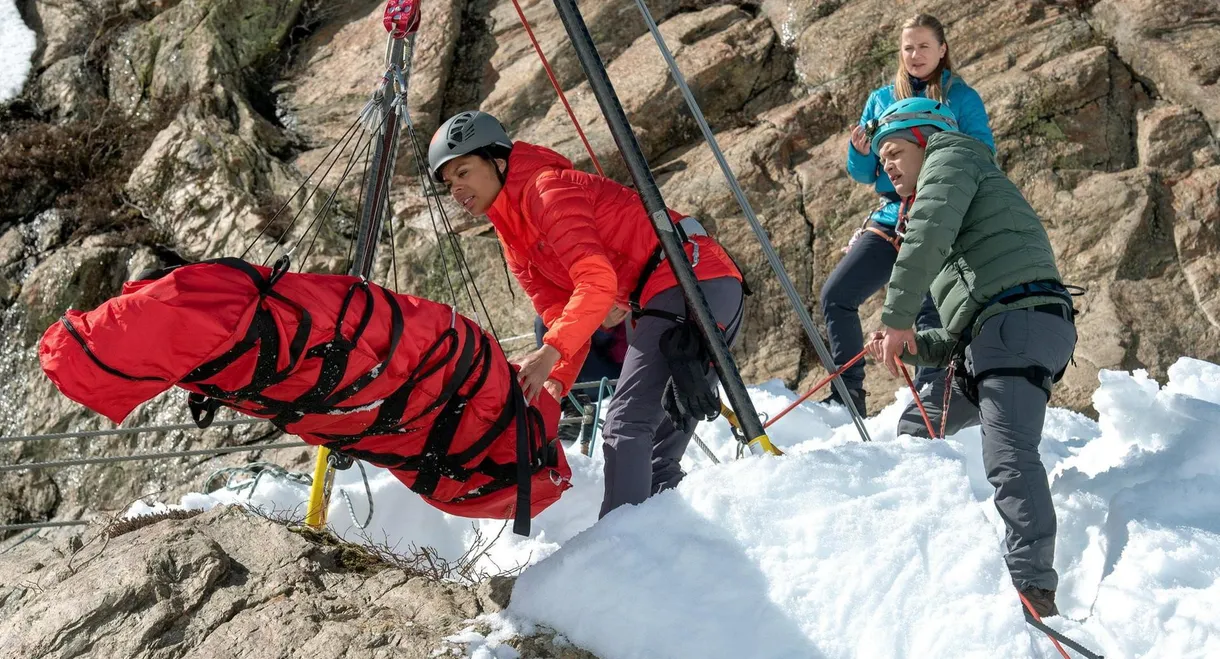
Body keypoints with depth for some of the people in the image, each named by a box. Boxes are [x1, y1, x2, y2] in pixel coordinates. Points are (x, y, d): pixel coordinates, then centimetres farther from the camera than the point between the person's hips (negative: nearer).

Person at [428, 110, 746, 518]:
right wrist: (556, 382, -4)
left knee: (626, 426, -15)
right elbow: (560, 315, 12)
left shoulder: (547, 187, -8)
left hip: (691, 280, -10)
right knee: (661, 445, 11)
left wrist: (550, 352, -29)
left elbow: (597, 280, -21)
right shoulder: (514, 242, 19)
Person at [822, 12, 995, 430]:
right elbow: (863, 175, 15)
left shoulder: (962, 99, 6)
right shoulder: (882, 99, 15)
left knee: (930, 306, -21)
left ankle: (930, 404, -18)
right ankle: (848, 394, 4)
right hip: (889, 218, 4)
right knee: (836, 295, -7)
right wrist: (860, 151, -7)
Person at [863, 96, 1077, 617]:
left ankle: (1033, 587, -33)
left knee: (1007, 454, -24)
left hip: (1017, 316, -11)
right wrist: (905, 346, 17)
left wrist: (897, 317, -11)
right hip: (993, 334, 11)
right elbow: (957, 338, 32)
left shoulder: (951, 155, 13)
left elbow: (931, 230, -11)